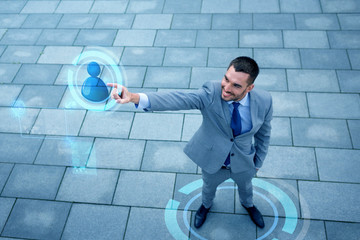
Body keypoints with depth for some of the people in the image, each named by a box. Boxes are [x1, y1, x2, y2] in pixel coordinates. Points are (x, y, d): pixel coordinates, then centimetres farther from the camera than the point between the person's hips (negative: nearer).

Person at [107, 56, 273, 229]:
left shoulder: (264, 101, -26)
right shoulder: (211, 93, -33)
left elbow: (264, 133, -8)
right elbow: (180, 100, -49)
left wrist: (258, 162, 4)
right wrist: (134, 97, -65)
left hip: (244, 163, 1)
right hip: (213, 160, -1)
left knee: (245, 186, 32)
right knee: (209, 186, 30)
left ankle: (248, 204, 70)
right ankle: (206, 205, 67)